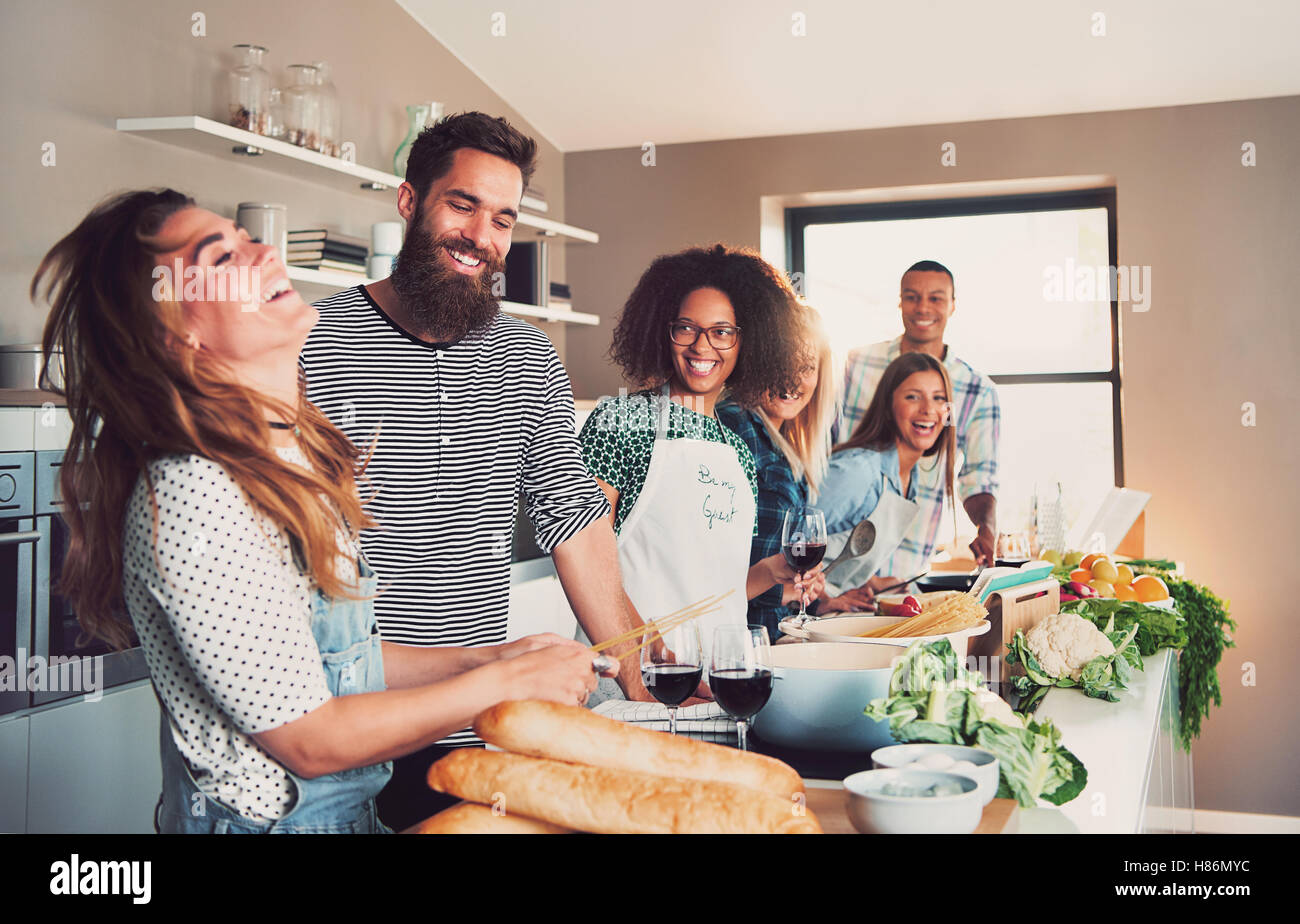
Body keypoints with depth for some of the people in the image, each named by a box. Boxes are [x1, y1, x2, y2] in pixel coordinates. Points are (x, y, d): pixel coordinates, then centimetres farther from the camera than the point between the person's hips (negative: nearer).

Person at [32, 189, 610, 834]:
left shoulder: (291, 463, 4)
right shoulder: (193, 497, -24)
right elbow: (310, 739, -20)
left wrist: (485, 655, 3)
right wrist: (505, 682, -13)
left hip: (349, 805, 8)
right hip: (267, 817, -8)